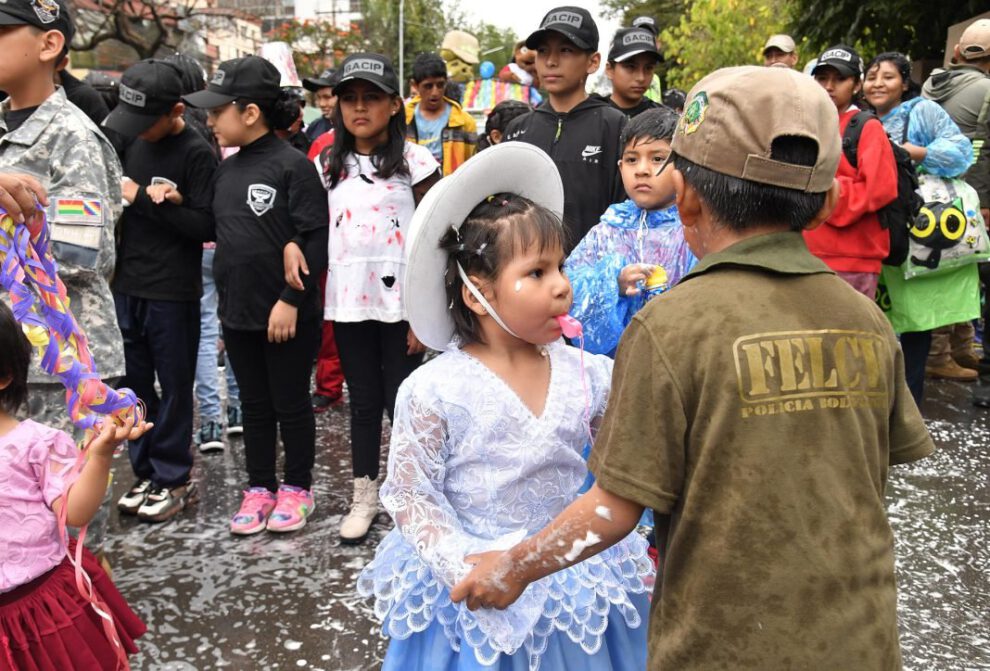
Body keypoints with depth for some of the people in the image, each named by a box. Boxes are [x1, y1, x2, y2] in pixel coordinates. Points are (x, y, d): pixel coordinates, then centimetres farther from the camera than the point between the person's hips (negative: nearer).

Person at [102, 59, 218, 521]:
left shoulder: (196, 153, -11)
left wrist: (144, 199, -18)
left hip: (173, 291, -6)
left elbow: (207, 226, -15)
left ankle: (173, 479, 17)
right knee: (134, 384, 13)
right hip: (126, 285, 6)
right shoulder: (128, 141, 7)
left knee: (174, 387, 5)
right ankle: (146, 473, 27)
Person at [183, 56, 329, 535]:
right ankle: (259, 487, 28)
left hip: (287, 315, -6)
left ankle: (297, 487, 24)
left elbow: (317, 239, -16)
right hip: (238, 313, 6)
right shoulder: (225, 171, 9)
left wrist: (291, 299, -18)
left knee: (291, 404, 8)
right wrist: (225, 305, 10)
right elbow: (221, 239, 15)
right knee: (254, 405, 15)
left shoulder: (292, 165, -12)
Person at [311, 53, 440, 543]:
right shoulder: (330, 165, 10)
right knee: (363, 401, 13)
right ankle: (364, 495, 24)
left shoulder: (414, 161, -3)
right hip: (348, 301, 4)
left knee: (401, 401, 3)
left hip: (400, 301, -4)